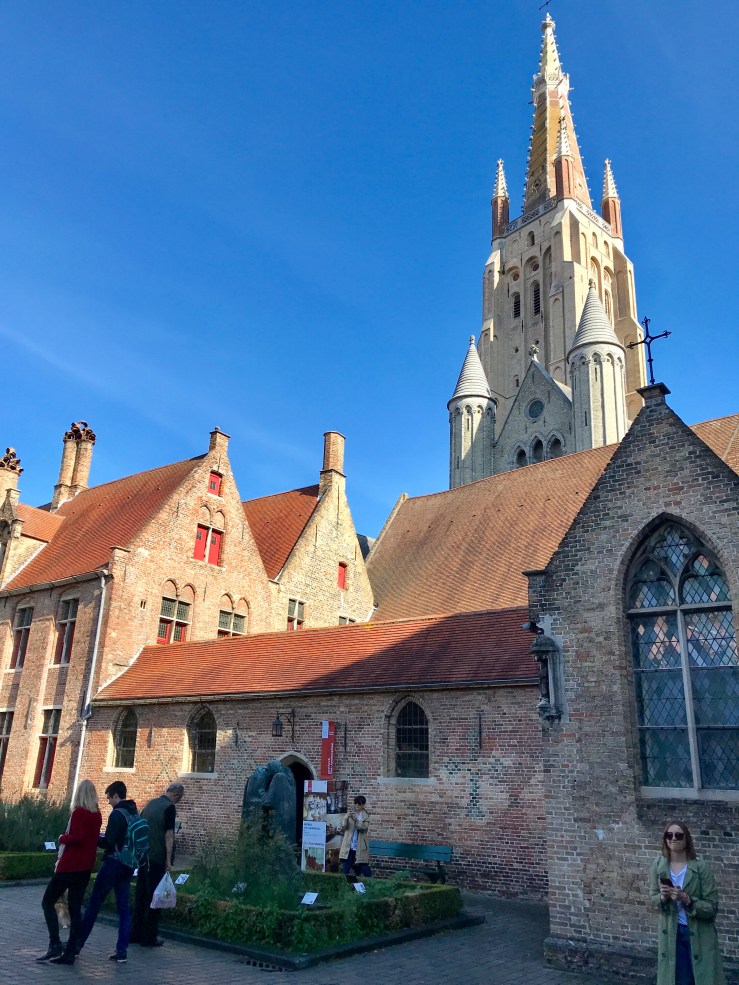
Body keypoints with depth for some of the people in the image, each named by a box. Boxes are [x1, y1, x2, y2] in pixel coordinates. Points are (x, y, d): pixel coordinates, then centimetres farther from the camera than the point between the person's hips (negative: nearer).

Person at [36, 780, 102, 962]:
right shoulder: (97, 814, 7)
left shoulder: (78, 812, -13)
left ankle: (55, 944, -5)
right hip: (86, 866, 7)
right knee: (75, 907, 12)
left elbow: (77, 837, -24)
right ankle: (73, 947, 10)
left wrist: (62, 838, -6)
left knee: (47, 902, 4)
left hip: (70, 865, -7)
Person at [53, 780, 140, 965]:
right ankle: (122, 951, 8)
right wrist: (103, 837, 15)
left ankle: (73, 950, 4)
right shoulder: (135, 814, 11)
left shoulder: (117, 814, -13)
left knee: (93, 905, 0)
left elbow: (108, 842, -17)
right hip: (128, 865, 7)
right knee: (123, 907, 9)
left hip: (113, 864, -7)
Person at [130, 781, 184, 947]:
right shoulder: (170, 808, -12)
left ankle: (135, 934, 20)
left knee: (140, 895, 13)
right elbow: (168, 835, -16)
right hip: (158, 858, -7)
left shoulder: (150, 804, 11)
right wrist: (168, 859, -13)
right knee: (154, 897, 1)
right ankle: (149, 937, 7)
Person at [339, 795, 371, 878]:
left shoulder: (365, 816, 3)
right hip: (348, 847, 1)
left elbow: (364, 828, -11)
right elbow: (342, 828, 0)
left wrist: (356, 819, -21)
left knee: (364, 870, 2)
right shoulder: (350, 814, 8)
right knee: (345, 871, 0)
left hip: (360, 848, -1)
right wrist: (347, 818, -17)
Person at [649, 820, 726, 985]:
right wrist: (662, 897, -17)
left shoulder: (700, 868, -13)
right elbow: (653, 897, 5)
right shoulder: (658, 865, -6)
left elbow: (712, 907, -11)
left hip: (699, 936, -2)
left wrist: (687, 900, -26)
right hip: (671, 934, 2)